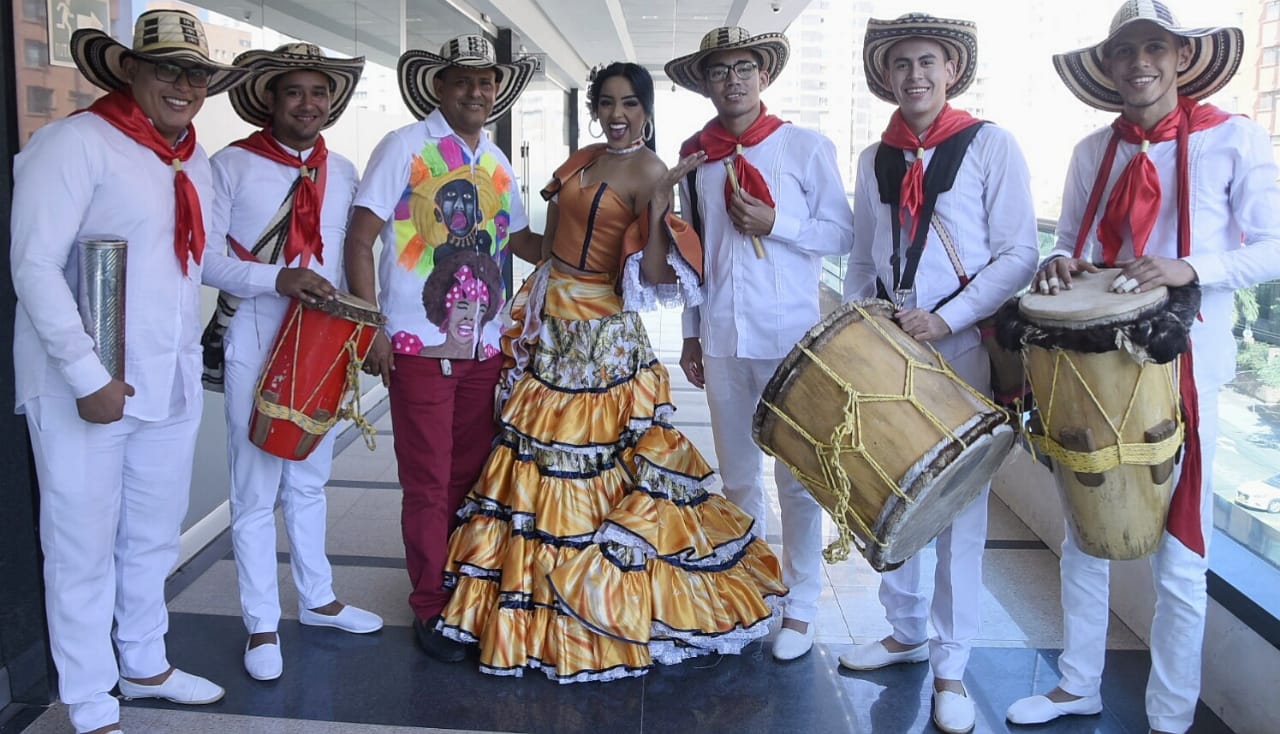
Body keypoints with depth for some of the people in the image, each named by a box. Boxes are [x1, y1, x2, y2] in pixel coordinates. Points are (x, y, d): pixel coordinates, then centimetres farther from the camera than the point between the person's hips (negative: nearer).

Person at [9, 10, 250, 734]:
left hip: (172, 386, 7)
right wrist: (87, 375, -19)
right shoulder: (76, 143, -10)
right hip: (87, 389, -7)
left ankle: (145, 665, 37)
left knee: (154, 537, 19)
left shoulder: (196, 164, 12)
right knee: (85, 548, 5)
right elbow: (35, 268, -15)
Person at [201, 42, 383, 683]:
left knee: (309, 481, 18)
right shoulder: (233, 165, -7)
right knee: (256, 491, 3)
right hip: (256, 346, -4)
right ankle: (262, 625, 16)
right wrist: (279, 278, -23)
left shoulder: (342, 173, 8)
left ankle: (318, 599, 32)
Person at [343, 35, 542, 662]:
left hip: (483, 347, 5)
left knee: (473, 477, 12)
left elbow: (519, 238, 27)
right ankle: (431, 610, 16)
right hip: (420, 346, -5)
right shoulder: (404, 147, -3)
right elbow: (359, 239, -7)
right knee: (429, 484, 2)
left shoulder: (496, 163, 14)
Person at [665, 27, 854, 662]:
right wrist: (691, 334, 14)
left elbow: (842, 232, -2)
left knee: (796, 478, 3)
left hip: (788, 336, -4)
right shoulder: (695, 156, 9)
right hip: (721, 338, 4)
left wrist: (774, 222, -16)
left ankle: (800, 606, 17)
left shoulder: (805, 147, -2)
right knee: (738, 477, 13)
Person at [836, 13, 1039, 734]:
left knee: (959, 509, 0)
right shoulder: (875, 160, 13)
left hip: (963, 348, -4)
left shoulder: (990, 145, -1)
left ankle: (951, 666, 11)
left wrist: (947, 318, -15)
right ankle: (907, 631, 28)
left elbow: (1019, 254, -6)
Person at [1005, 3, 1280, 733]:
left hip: (1183, 368, -4)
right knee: (1082, 535, 13)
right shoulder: (1093, 152, 8)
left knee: (1178, 557, 3)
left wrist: (1191, 268, -24)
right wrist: (1059, 263, -11)